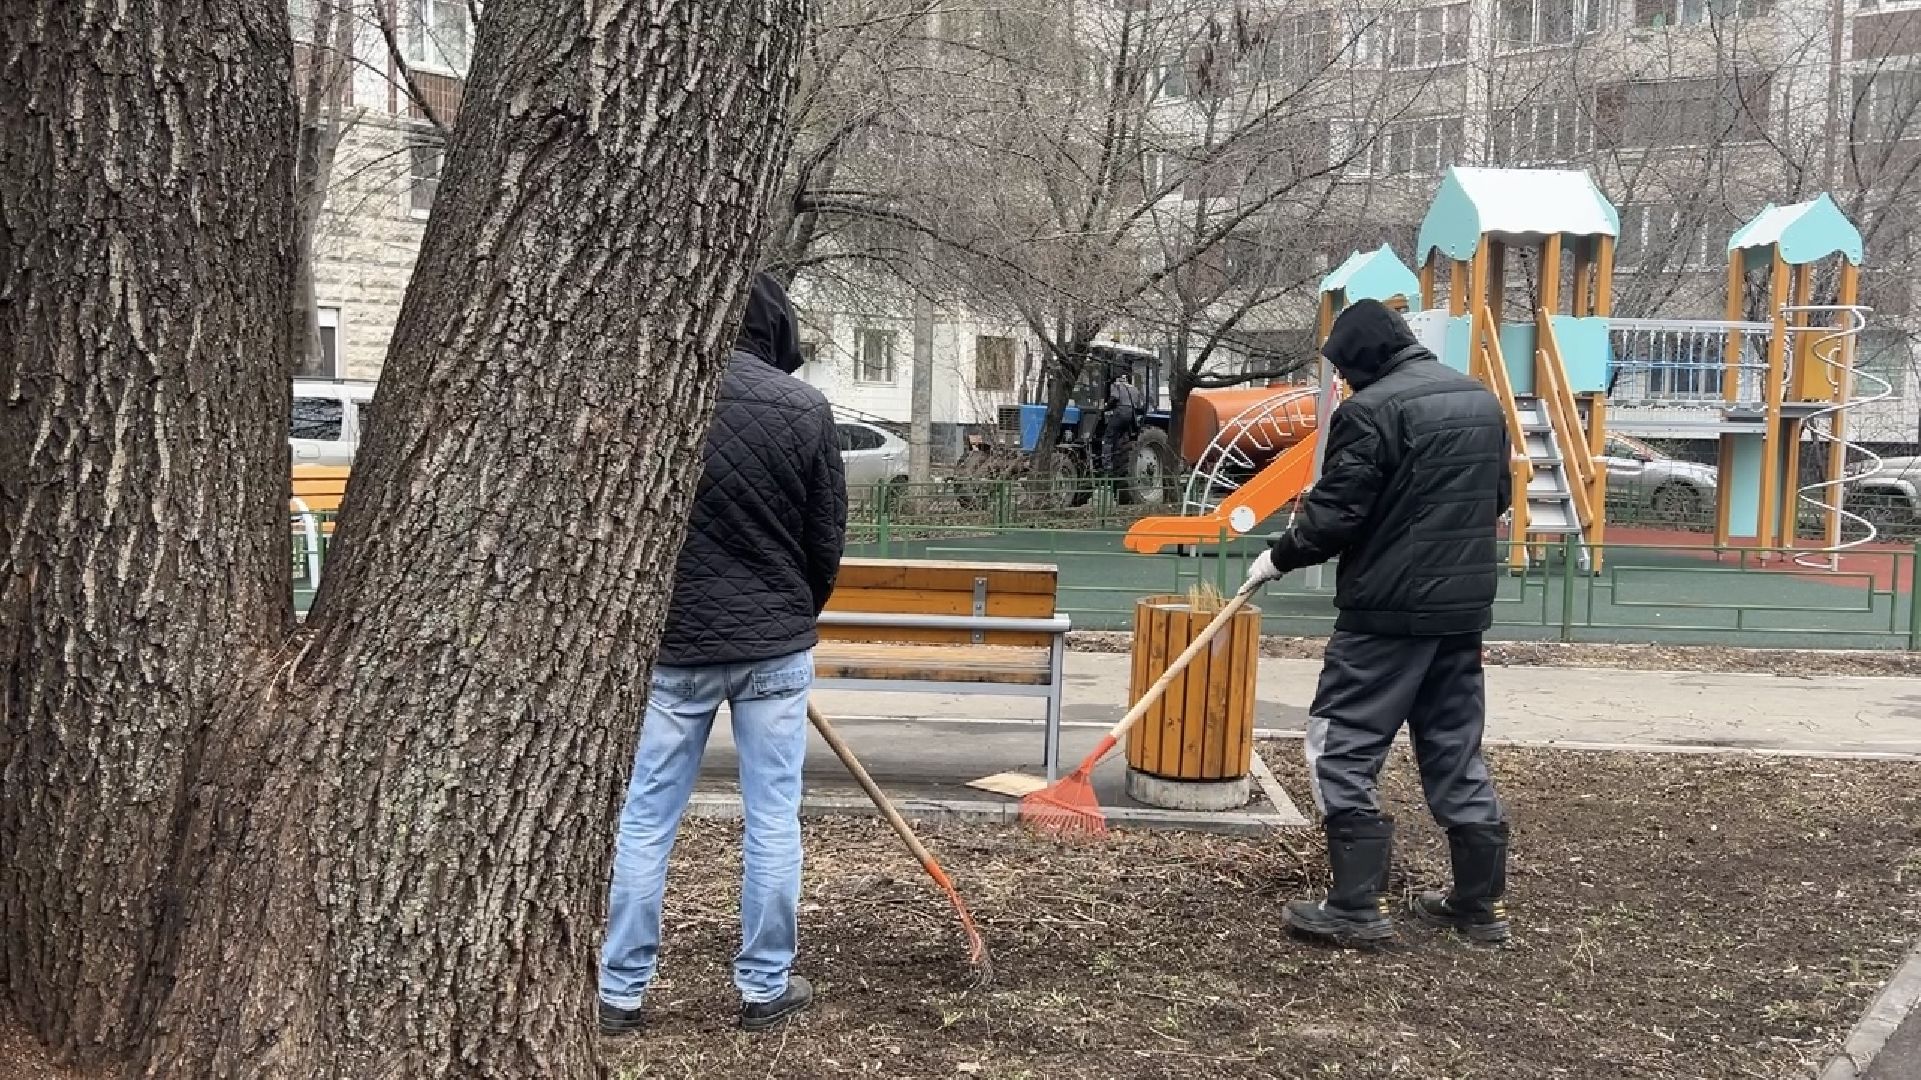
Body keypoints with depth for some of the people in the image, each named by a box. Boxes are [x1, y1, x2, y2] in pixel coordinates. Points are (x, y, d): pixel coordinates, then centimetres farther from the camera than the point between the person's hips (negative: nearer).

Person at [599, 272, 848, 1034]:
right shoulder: (803, 408, -6)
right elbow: (827, 539, 1)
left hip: (672, 643, 1)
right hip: (774, 646, 0)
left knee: (646, 819, 8)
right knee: (773, 821, 9)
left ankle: (620, 992, 14)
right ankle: (765, 987, 16)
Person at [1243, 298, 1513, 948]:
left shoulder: (1372, 410, -13)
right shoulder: (1483, 402, 13)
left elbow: (1334, 514, -15)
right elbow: (1497, 498, 21)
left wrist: (1278, 557, 0)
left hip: (1388, 608, -8)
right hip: (1465, 607, 8)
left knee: (1340, 748, -1)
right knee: (1456, 751, 15)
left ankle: (1358, 906, -3)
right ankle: (1481, 902, 20)